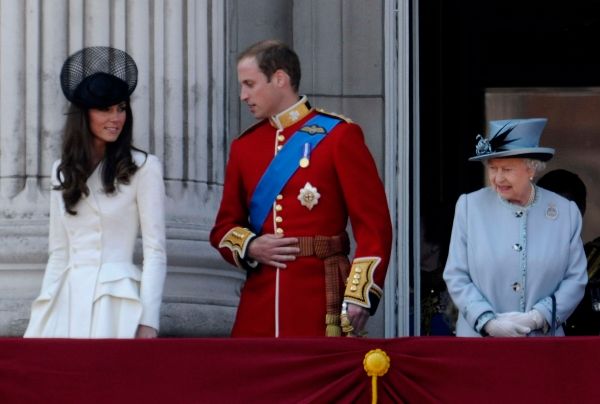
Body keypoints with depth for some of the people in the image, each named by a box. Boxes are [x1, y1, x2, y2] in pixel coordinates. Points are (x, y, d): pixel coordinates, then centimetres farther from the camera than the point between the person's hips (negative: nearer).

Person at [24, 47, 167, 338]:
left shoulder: (143, 167, -2)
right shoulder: (63, 171, 14)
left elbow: (155, 251, -5)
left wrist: (148, 321, -12)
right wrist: (44, 310, 10)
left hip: (115, 301, -4)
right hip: (67, 298, 5)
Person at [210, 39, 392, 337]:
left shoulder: (339, 135, -1)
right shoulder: (244, 145, 14)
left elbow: (374, 224, -6)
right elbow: (225, 227, 18)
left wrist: (360, 296, -14)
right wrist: (251, 247, -5)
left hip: (320, 301, -4)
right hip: (258, 303, 5)